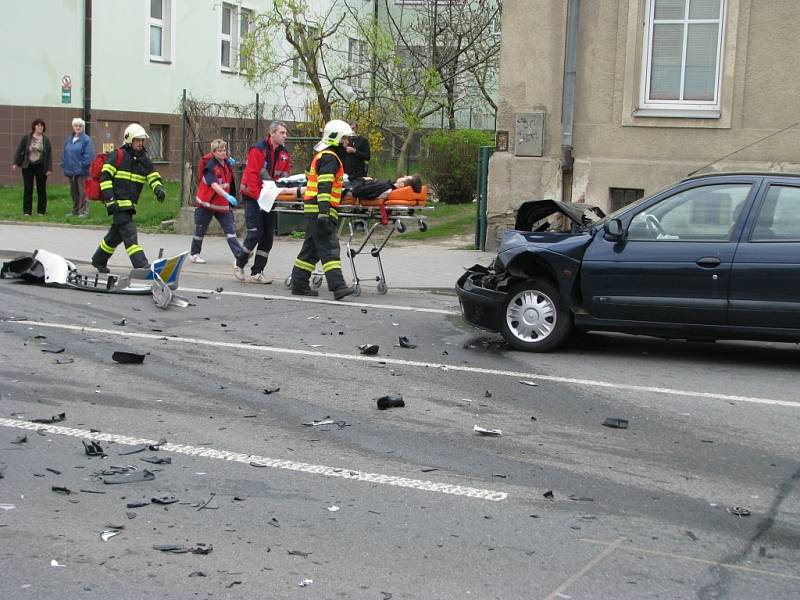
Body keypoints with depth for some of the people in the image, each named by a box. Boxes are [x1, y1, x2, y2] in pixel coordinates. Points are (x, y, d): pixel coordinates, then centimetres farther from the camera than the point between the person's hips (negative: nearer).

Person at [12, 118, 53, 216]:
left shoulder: (46, 140, 2)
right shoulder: (26, 138, 1)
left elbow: (49, 154, 0)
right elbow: (19, 150, 4)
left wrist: (49, 168, -6)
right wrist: (15, 163, -2)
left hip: (41, 167, 0)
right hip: (27, 166, 0)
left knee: (41, 189, 4)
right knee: (28, 189, 2)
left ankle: (41, 210, 13)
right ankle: (27, 211, 7)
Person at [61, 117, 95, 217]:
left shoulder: (86, 139, -6)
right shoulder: (69, 139, 13)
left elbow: (89, 154, -12)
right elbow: (64, 153, 17)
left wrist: (84, 164, -16)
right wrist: (64, 164, 8)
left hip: (81, 171, -6)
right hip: (70, 170, 7)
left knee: (82, 191, -5)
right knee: (73, 191, 13)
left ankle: (83, 211, 1)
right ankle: (75, 210, 21)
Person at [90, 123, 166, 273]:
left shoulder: (144, 159, 14)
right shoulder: (117, 156, -5)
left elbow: (154, 178, 14)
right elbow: (105, 176, -9)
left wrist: (158, 189, -9)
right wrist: (109, 198, -17)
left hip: (130, 204, 8)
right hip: (118, 203, -8)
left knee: (116, 235, 17)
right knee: (129, 234, -16)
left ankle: (98, 261, 34)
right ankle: (141, 265, -23)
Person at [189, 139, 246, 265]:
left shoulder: (227, 164, 3)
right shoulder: (210, 167, -18)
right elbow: (214, 185, -32)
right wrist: (227, 196, -45)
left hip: (223, 204, 5)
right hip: (206, 203, -5)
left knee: (230, 230, -4)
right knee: (200, 231, 10)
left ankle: (240, 255, -9)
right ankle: (194, 254, 27)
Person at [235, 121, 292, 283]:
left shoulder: (284, 153, 7)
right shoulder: (258, 150, -13)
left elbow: (286, 174, 11)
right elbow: (251, 175, -18)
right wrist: (259, 196, -22)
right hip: (253, 197, -7)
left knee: (268, 236, 4)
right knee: (255, 233, -10)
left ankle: (257, 272, 9)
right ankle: (239, 264, 11)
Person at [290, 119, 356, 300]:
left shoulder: (321, 156, 22)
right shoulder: (330, 158, -11)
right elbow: (324, 185, -22)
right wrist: (324, 210, -30)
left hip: (313, 210, 10)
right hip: (320, 210, -10)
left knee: (312, 247, 14)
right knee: (329, 248, -15)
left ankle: (299, 284, 18)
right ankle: (338, 286, -20)